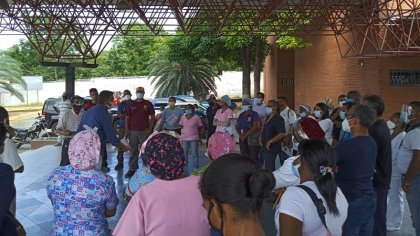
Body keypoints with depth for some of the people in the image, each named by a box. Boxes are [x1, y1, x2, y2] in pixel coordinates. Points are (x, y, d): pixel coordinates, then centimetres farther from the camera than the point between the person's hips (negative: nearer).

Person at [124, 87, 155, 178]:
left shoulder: (148, 104, 4)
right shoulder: (131, 104, 8)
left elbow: (152, 117, 4)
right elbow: (127, 118, 9)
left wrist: (150, 129, -6)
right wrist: (126, 131, 2)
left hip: (144, 131, -2)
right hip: (132, 131, 2)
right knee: (133, 151, 7)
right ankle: (132, 169, 12)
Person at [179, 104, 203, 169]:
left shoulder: (196, 117, -2)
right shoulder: (183, 117, 9)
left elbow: (200, 127, 2)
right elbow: (181, 126, 17)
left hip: (194, 138, -3)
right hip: (184, 138, 4)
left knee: (195, 153, 0)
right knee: (184, 153, 8)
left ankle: (196, 168, 6)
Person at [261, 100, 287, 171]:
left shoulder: (278, 119, -14)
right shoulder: (268, 118, 13)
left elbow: (282, 134, -24)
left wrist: (270, 142, -21)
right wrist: (261, 138, 11)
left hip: (272, 149, -9)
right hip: (266, 148, 9)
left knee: (269, 170, -9)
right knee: (271, 168, 17)